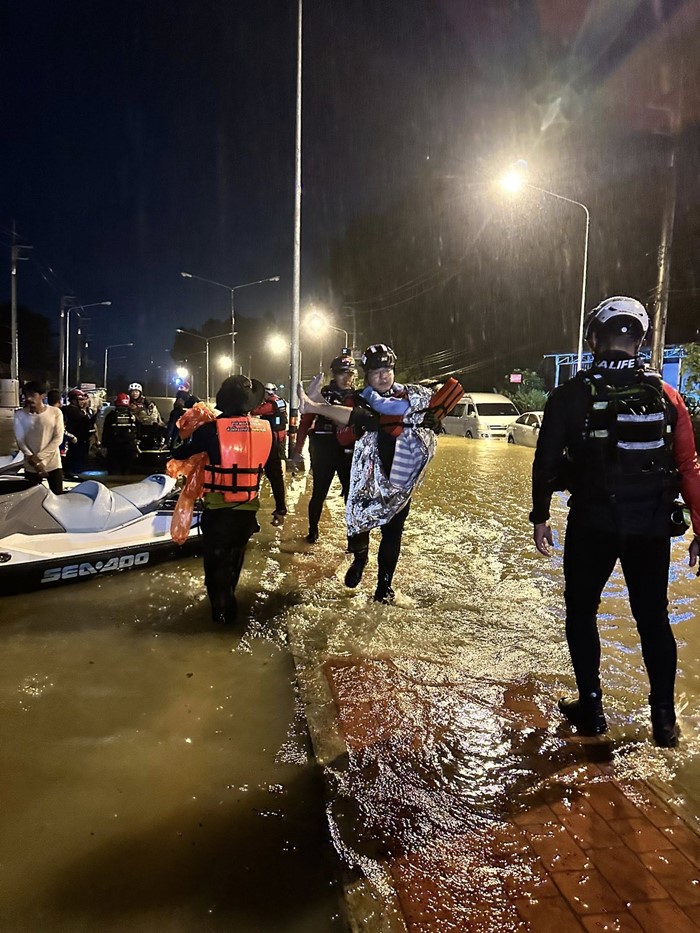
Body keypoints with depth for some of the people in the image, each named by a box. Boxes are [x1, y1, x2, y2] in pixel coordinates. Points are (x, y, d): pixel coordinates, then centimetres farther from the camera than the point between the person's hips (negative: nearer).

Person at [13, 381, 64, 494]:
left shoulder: (55, 412, -5)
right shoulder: (20, 414, -1)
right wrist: (34, 461, -13)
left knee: (58, 496, 1)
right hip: (31, 466, 1)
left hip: (53, 464, -1)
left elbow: (58, 438, -7)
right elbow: (20, 440, -2)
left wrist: (38, 457, -14)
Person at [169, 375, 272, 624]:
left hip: (217, 509, -4)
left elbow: (179, 454, -2)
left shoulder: (212, 429, -14)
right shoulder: (266, 429, -4)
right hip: (248, 509, 4)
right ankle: (227, 602, 42)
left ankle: (222, 610, 20)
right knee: (234, 558, 25)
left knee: (216, 561, 15)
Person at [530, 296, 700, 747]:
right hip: (653, 526, 3)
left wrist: (540, 515, 4)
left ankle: (591, 708, 21)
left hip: (592, 523, -2)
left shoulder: (572, 395, -7)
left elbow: (547, 461, -6)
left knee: (582, 613, 14)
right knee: (653, 617, 16)